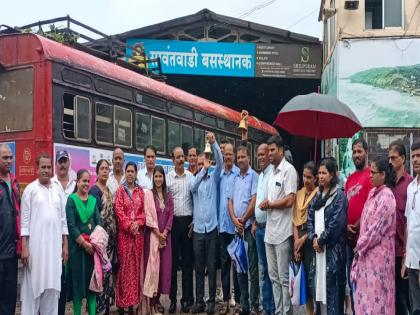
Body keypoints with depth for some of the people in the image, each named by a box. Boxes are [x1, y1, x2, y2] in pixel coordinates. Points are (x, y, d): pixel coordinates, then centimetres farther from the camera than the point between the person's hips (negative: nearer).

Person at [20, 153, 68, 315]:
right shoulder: (30, 189, -2)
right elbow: (24, 220, -5)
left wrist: (65, 244, 10)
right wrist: (24, 247, -11)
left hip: (54, 246, 4)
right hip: (35, 245, -4)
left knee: (52, 287, 8)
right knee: (33, 287, 0)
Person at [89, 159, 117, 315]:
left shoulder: (108, 190, 15)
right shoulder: (94, 190, -8)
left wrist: (114, 235, 13)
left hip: (111, 237, 8)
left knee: (109, 269, 10)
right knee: (102, 270, -8)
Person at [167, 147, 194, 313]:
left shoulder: (191, 177, 4)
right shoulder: (167, 178, 2)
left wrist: (194, 221, -1)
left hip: (188, 221, 0)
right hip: (172, 221, 0)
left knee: (187, 260, 5)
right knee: (172, 260, 5)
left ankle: (187, 298, 13)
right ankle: (172, 298, 13)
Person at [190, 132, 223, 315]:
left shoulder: (214, 178, 7)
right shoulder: (195, 180, 10)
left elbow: (220, 161, -8)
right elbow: (193, 186, -14)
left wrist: (214, 143, -20)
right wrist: (203, 169, -24)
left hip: (212, 228, -2)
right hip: (198, 229, 2)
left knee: (211, 267, 3)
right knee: (198, 268, 7)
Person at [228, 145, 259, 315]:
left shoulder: (254, 176, -5)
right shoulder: (235, 178, 14)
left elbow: (254, 200, -12)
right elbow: (230, 201, 11)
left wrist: (243, 220, -7)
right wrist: (235, 220, -4)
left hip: (249, 226, -6)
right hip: (237, 228, 6)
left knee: (253, 268, -3)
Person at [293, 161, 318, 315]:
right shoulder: (299, 194, 13)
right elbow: (295, 219, 10)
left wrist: (304, 239, -10)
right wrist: (296, 240, -2)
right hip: (299, 236, 6)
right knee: (303, 274, 9)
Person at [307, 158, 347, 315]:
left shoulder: (339, 196, -7)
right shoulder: (317, 196, 14)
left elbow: (336, 223, -14)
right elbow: (310, 219, 11)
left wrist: (321, 240, -10)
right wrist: (313, 238, -5)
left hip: (332, 248, -7)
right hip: (317, 247, 7)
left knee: (332, 285, -4)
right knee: (318, 283, 10)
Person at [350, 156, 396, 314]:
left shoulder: (386, 196, -14)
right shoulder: (373, 193, 11)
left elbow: (377, 227, -17)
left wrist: (360, 246, -8)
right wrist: (361, 245, 8)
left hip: (379, 252, -8)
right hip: (367, 251, 8)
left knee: (376, 293, -1)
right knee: (366, 292, 12)